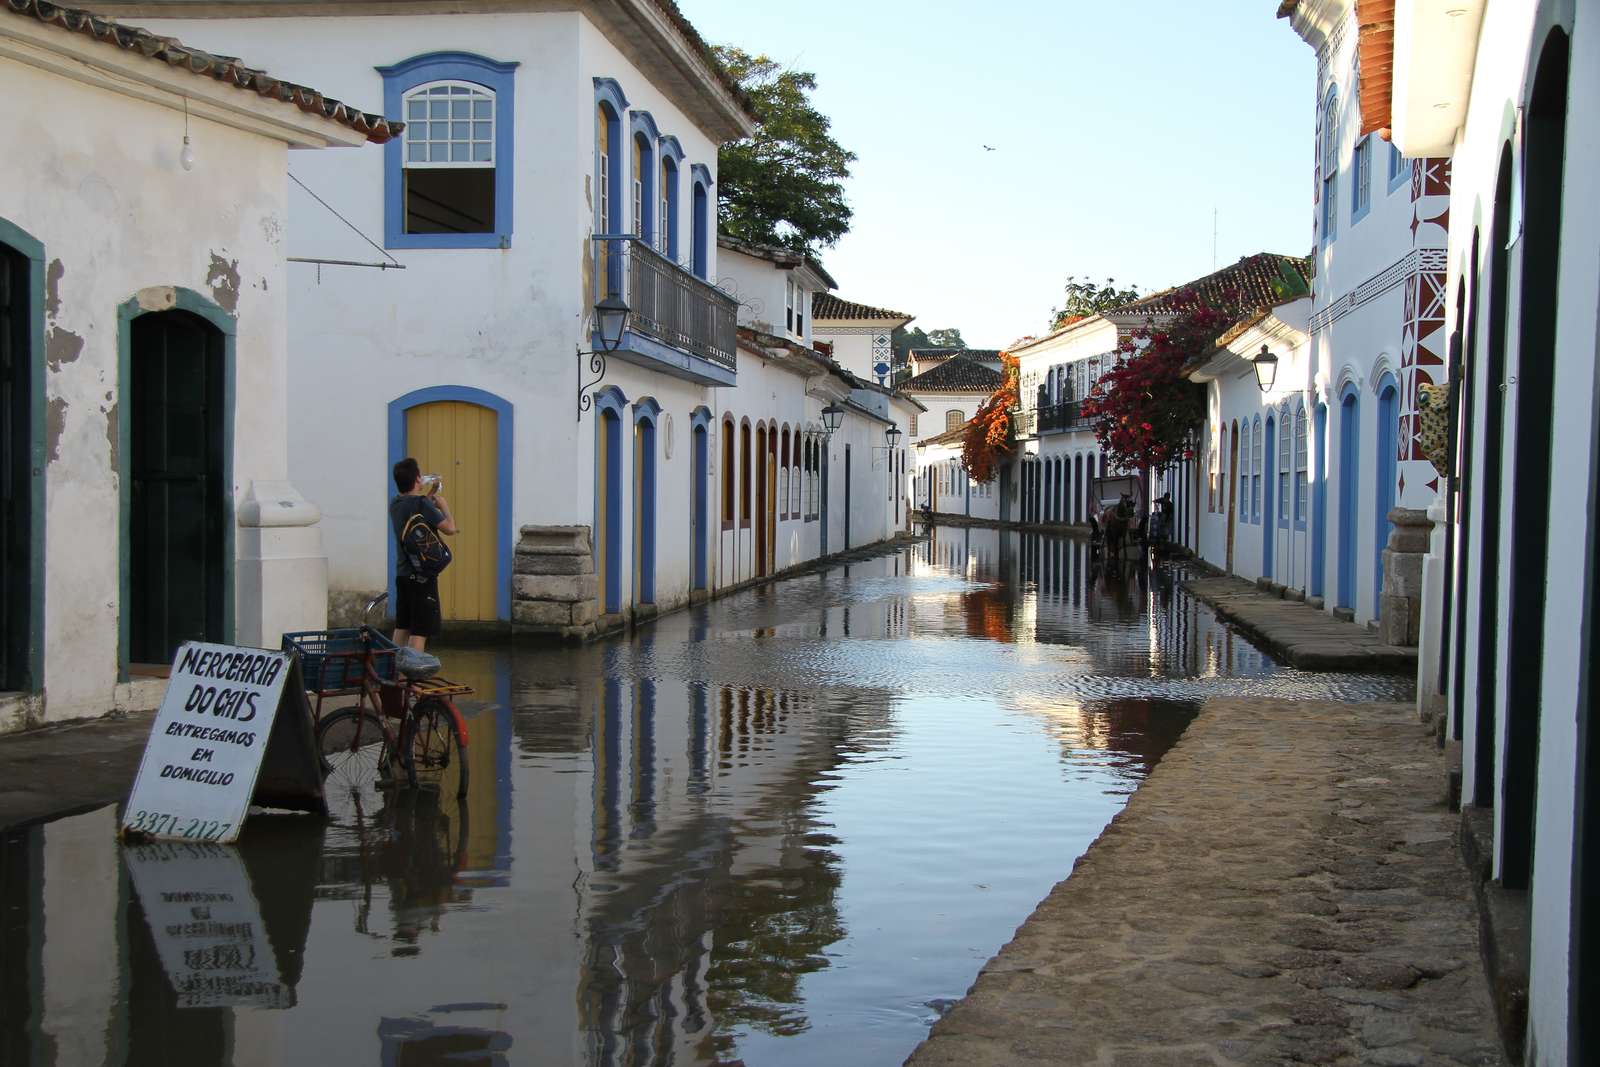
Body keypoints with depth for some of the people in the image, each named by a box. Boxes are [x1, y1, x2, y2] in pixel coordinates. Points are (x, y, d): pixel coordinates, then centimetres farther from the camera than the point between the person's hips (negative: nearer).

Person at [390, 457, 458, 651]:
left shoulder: (395, 504, 7)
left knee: (401, 628, 15)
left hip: (402, 575, 8)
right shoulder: (422, 504, -17)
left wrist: (429, 495, 26)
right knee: (419, 631, -5)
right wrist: (444, 505, -2)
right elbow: (449, 528, -18)